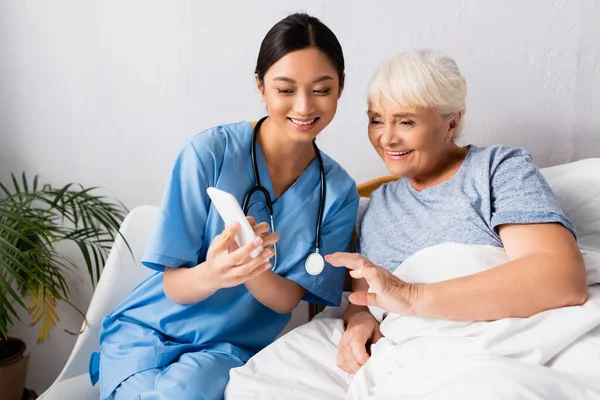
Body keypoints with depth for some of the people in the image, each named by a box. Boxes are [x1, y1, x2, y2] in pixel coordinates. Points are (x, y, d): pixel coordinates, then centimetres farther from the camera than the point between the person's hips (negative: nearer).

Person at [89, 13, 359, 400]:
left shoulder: (339, 191, -6)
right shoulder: (209, 152, -15)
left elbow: (289, 299, -7)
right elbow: (174, 286, -11)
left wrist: (251, 270, -30)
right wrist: (211, 275, -35)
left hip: (234, 347, 1)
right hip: (148, 331, 0)